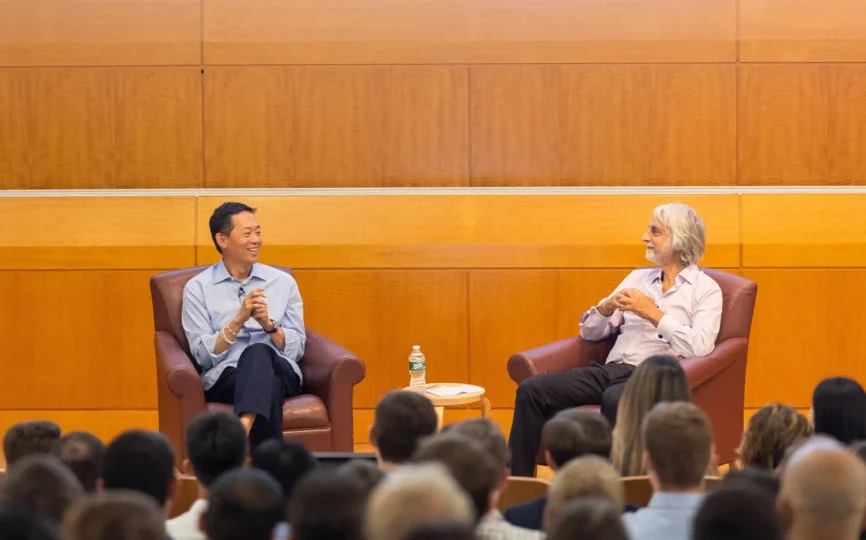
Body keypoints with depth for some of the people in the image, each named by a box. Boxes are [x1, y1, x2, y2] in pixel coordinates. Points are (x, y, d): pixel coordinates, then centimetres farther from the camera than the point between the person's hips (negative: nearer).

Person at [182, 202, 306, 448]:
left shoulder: (283, 282, 14)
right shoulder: (198, 288, 7)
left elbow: (297, 349, 9)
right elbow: (203, 355, -2)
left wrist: (268, 324, -10)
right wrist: (238, 320, -13)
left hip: (280, 372, 2)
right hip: (224, 376, -1)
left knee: (259, 352, -39)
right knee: (268, 390, -40)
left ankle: (242, 430, -61)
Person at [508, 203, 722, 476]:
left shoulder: (706, 289, 4)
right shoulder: (638, 278, 22)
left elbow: (699, 347, -13)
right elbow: (590, 332, 19)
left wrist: (653, 313, -10)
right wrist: (607, 308, -2)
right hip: (611, 369, 6)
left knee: (615, 400, -41)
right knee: (532, 389, -15)